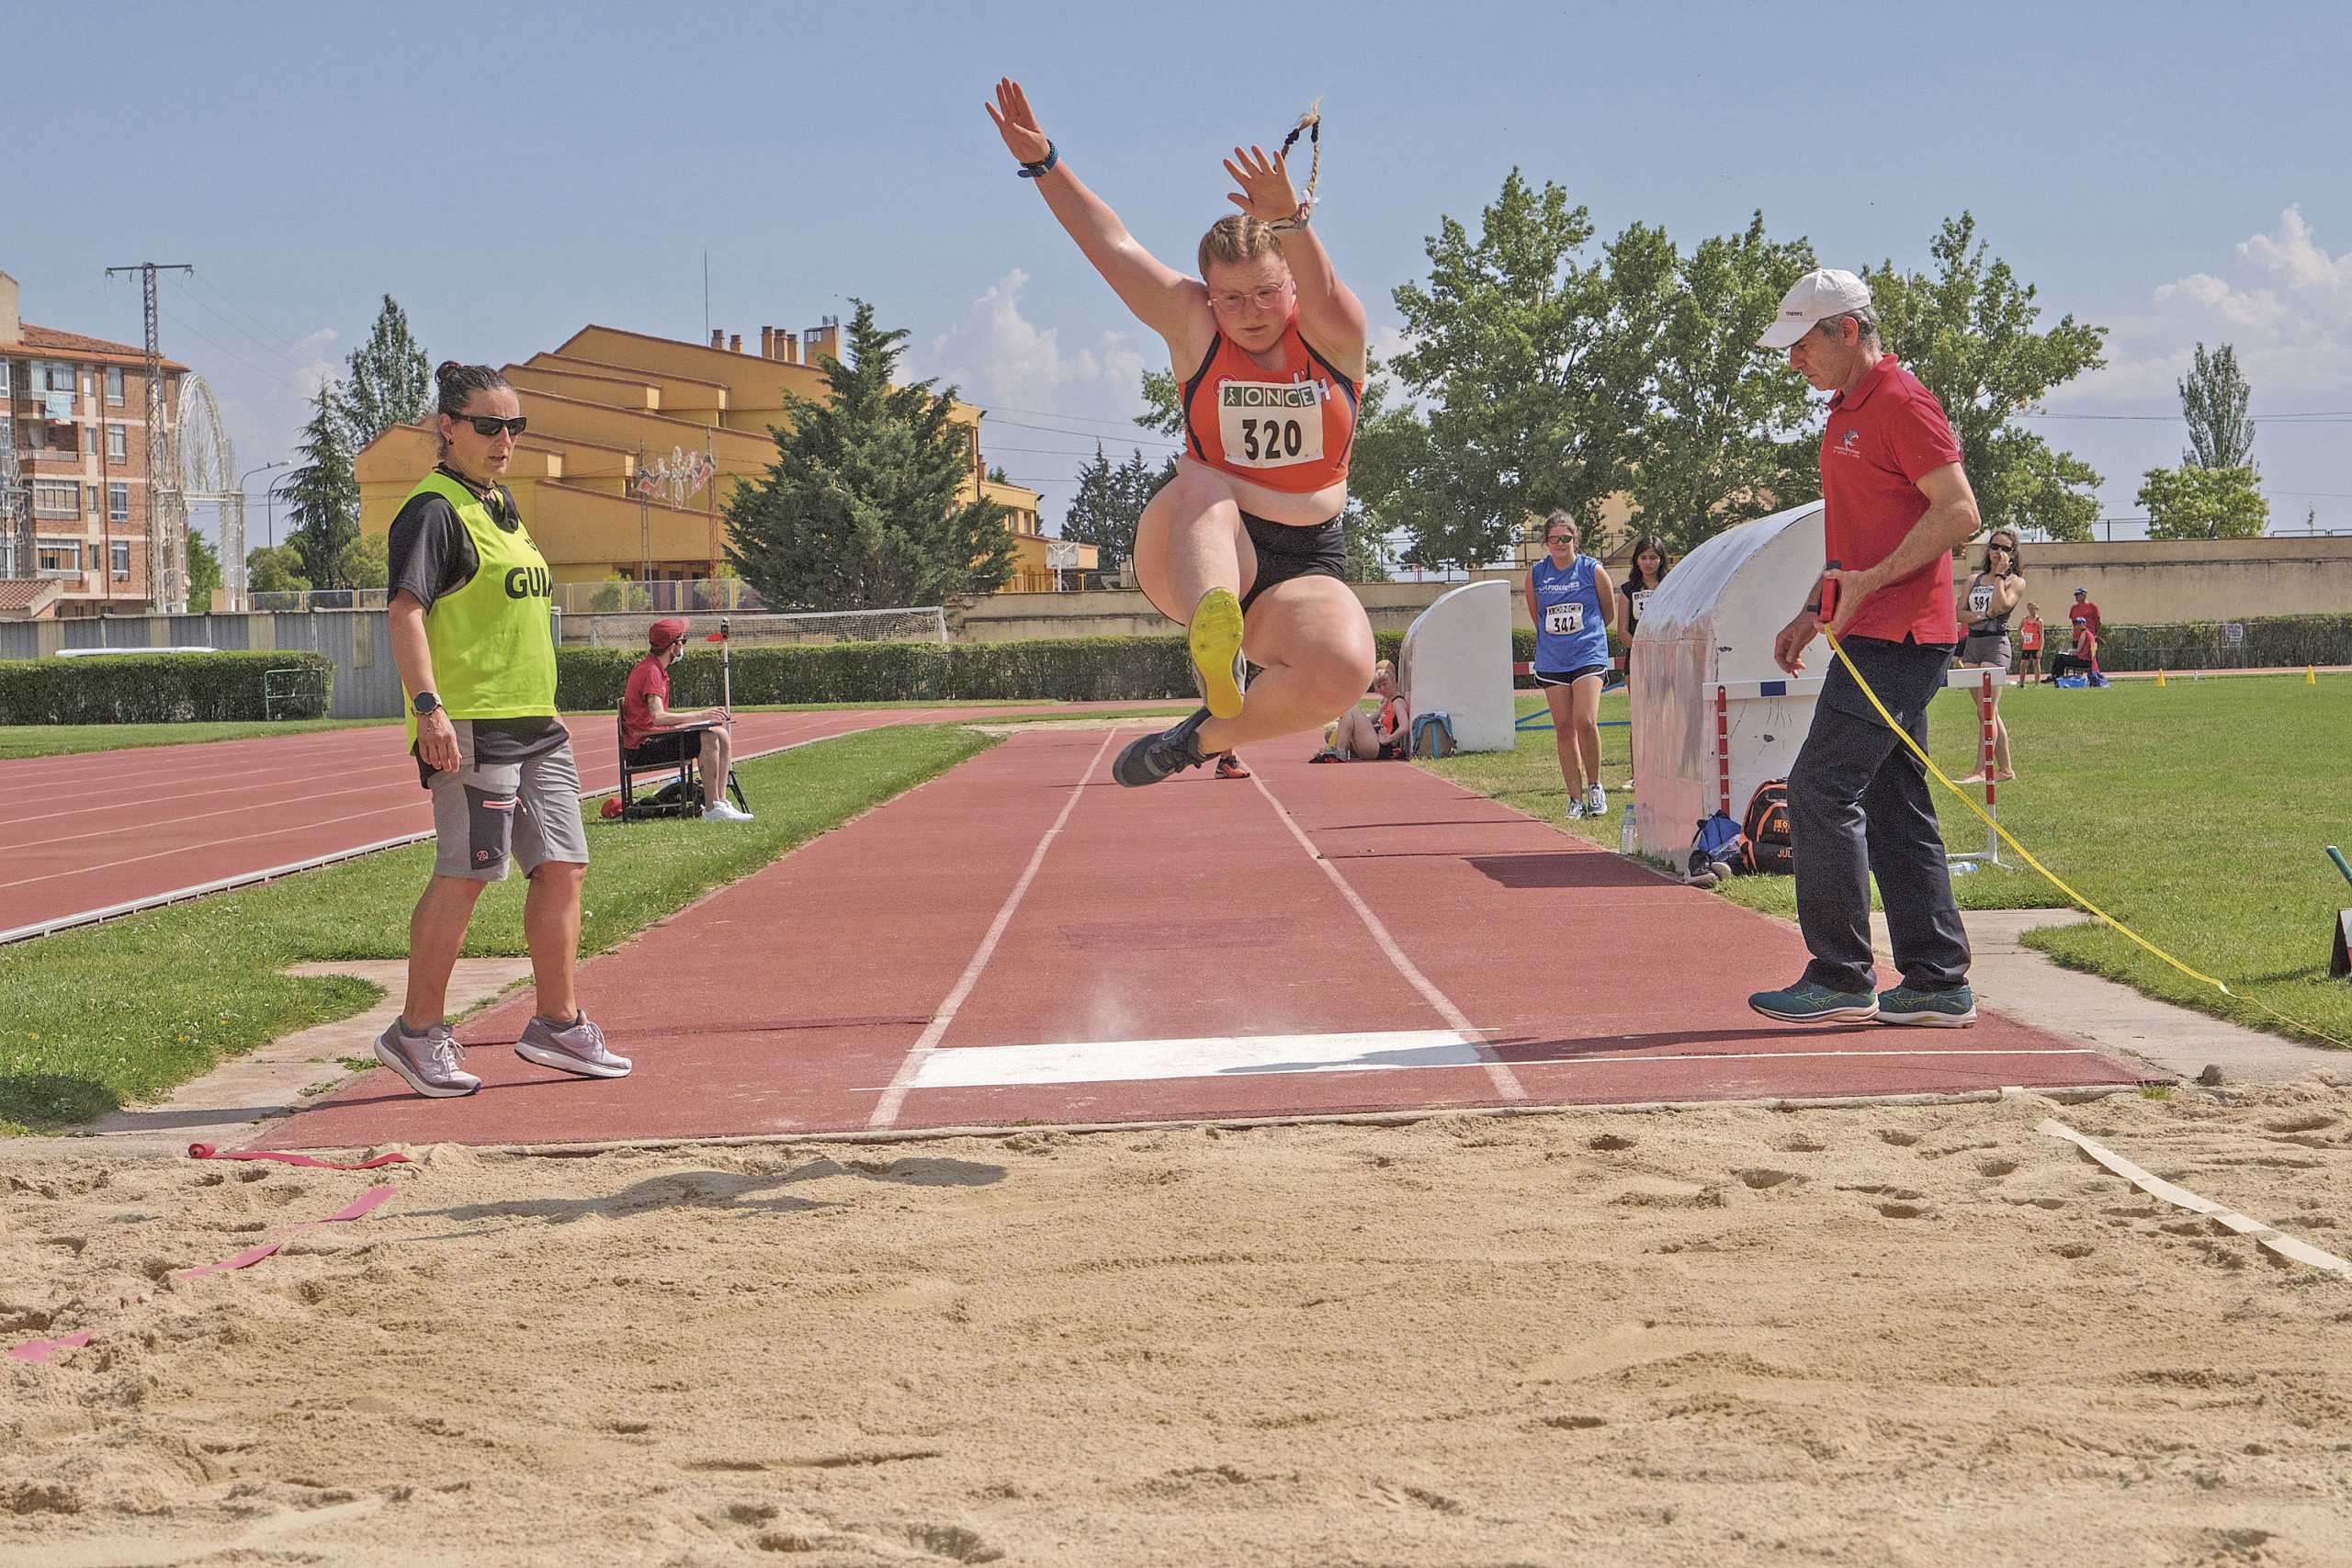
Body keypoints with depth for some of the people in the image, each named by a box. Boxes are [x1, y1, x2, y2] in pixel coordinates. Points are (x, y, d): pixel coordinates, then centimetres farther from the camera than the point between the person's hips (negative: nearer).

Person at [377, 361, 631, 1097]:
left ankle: (557, 1024, 16)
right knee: (465, 871, -9)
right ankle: (418, 1031, 0)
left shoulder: (503, 505, 19)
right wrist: (427, 705, -28)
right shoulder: (434, 510, -9)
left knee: (562, 865, 8)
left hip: (533, 723, 9)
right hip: (468, 722, -9)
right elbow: (406, 611, -18)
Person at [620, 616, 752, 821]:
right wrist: (700, 716, -33)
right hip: (643, 747, -10)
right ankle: (712, 809, -25)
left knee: (722, 734, 3)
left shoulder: (656, 669, 18)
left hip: (656, 738, 10)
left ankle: (719, 803, -4)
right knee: (709, 738, -24)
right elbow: (657, 717, -30)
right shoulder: (651, 672, -16)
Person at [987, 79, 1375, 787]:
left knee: (1343, 670, -32)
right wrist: (1044, 163, -6)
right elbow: (1111, 243, 1)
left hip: (1302, 570, 0)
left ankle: (1208, 734, -8)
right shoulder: (1193, 327, 3)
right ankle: (1212, 650, -59)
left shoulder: (1333, 336, -1)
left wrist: (1289, 220, -46)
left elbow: (1320, 291, -25)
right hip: (1193, 551, 0)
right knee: (1202, 483, -35)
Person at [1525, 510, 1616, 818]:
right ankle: (1576, 798, 6)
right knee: (1563, 729, 2)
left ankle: (1594, 787, 0)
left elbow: (1609, 613, 10)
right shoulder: (1535, 574, 4)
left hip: (1589, 657, -3)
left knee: (1585, 722, -18)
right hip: (1551, 661, 3)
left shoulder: (1593, 571, -2)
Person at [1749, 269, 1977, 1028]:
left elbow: (1959, 511, -18)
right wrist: (1813, 611, 19)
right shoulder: (1847, 412, 20)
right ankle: (1937, 982, 11)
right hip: (1874, 637, 10)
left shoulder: (1902, 403, -11)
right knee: (1894, 807, 9)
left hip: (1896, 638, -10)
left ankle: (1839, 979, -9)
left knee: (1821, 789, -12)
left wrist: (1871, 582, -21)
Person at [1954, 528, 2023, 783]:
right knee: (1990, 712, 8)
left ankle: (1981, 771, -19)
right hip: (1972, 643, 6)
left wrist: (2000, 574, -9)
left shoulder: (2016, 582, 3)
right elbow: (1959, 612, 7)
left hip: (1996, 644, -6)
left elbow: (2001, 605, -15)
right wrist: (1984, 614, -8)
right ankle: (2005, 769, 14)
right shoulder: (1974, 580, 17)